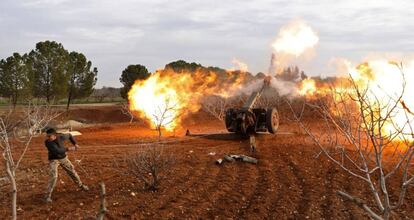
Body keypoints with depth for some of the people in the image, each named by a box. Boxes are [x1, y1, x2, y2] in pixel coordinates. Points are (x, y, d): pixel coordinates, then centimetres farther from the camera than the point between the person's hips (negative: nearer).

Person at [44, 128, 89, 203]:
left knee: (72, 171, 15)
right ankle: (48, 196, -11)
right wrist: (68, 149, -32)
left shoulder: (61, 137, -19)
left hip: (63, 158, 4)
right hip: (53, 160, -4)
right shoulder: (47, 142, -30)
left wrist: (75, 144, -2)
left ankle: (81, 185, 38)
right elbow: (57, 151, -37)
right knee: (53, 177, -19)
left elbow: (69, 135, 3)